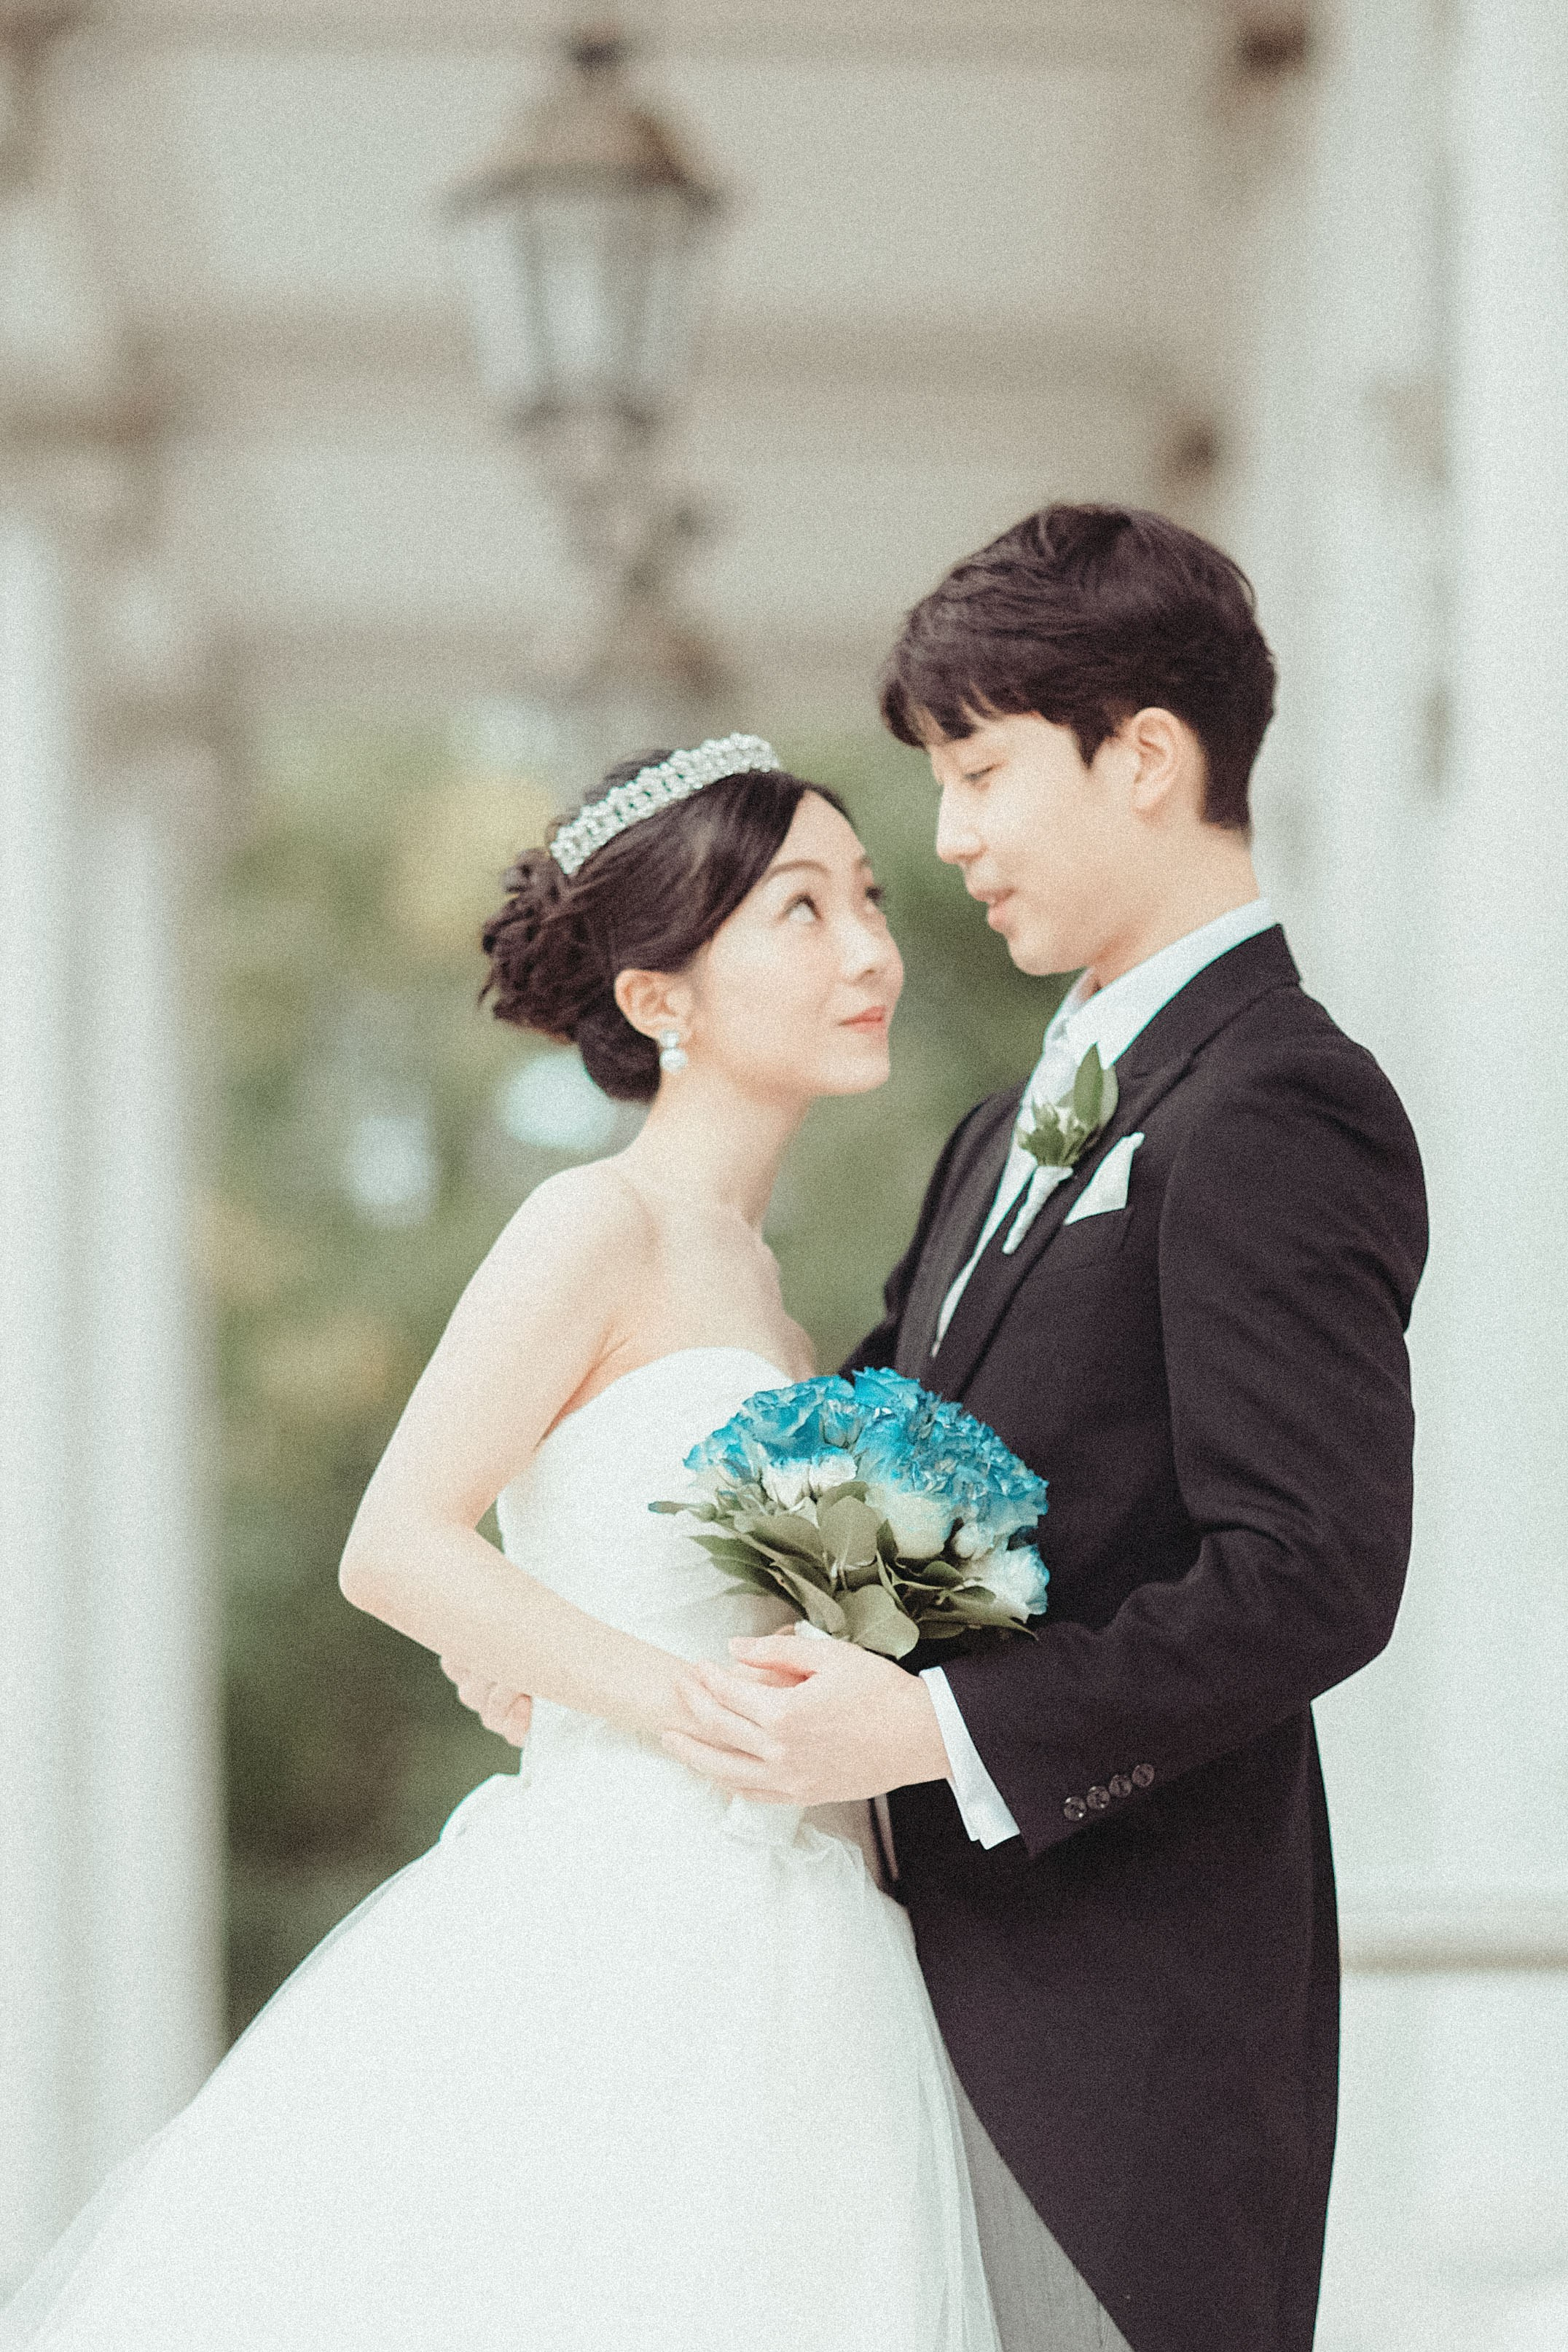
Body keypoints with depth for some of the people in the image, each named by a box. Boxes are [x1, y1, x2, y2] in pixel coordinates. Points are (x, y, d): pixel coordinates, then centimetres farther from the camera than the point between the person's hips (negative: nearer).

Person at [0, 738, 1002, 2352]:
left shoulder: (740, 1270, 19)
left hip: (770, 1965, 8)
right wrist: (696, 1709, -20)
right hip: (615, 1954, -8)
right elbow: (396, 1550, -16)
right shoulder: (601, 1224, -6)